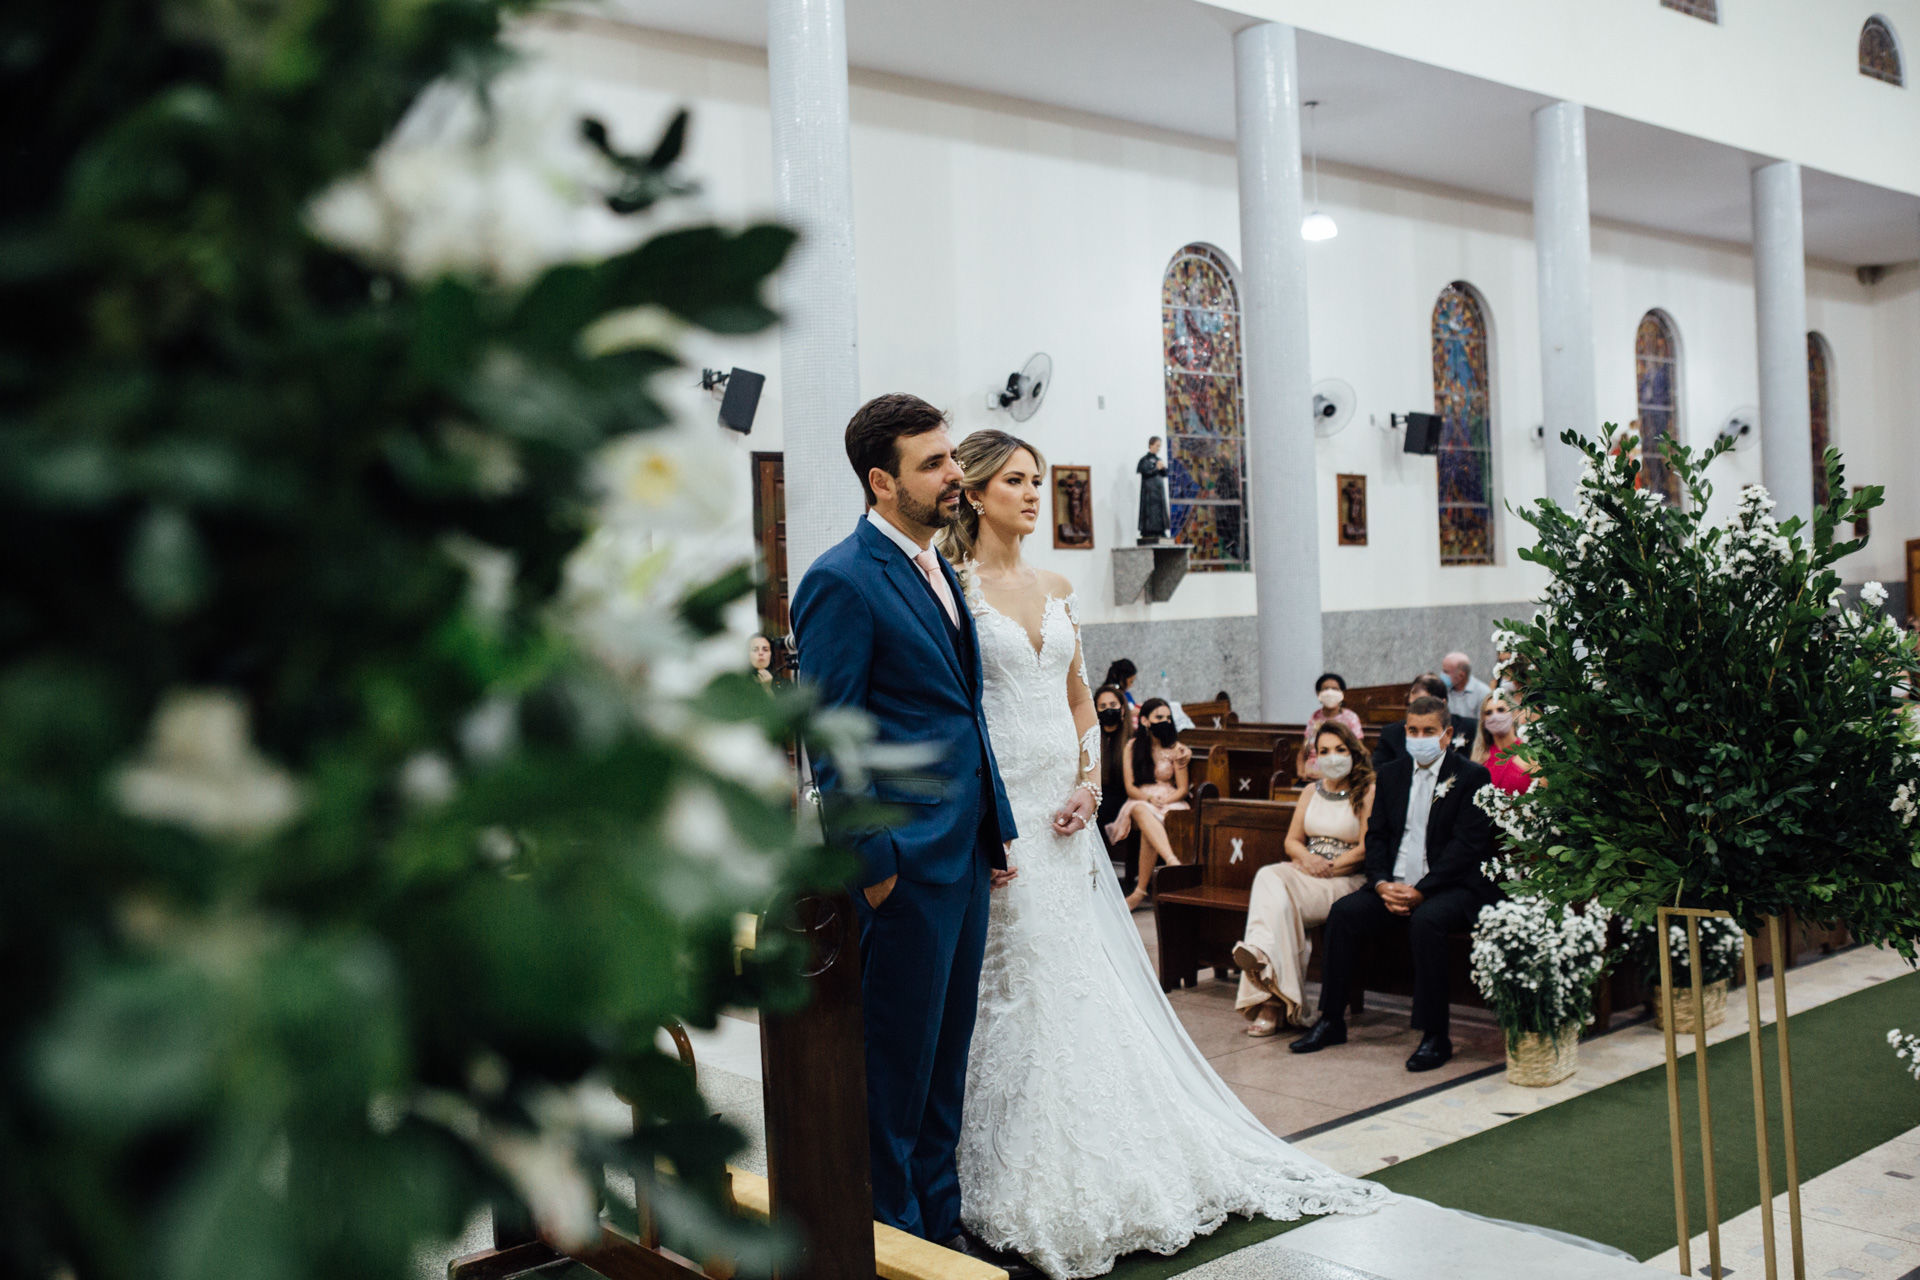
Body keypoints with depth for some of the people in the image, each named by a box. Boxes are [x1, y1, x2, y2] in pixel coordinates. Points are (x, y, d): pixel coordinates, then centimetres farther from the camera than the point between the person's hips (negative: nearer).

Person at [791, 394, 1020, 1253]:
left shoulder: (938, 571, 14)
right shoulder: (843, 582, -13)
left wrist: (996, 828, 16)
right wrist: (872, 863, -16)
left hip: (964, 857, 9)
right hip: (906, 861, -8)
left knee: (946, 1052, 17)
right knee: (897, 1056, 4)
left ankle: (939, 1224, 30)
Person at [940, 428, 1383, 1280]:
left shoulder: (1055, 590, 14)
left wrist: (1088, 782, 3)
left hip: (1065, 808, 6)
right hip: (996, 812, -6)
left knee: (1087, 979, 10)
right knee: (1015, 986, -3)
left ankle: (1104, 1167, 23)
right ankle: (1019, 1186, 10)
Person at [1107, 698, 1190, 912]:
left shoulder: (1175, 748, 7)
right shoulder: (1133, 746, 7)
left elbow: (1182, 789, 4)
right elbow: (1130, 787, 2)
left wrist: (1163, 801, -14)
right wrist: (1150, 798, -17)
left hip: (1170, 804, 0)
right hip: (1140, 801, 0)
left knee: (1148, 828, -37)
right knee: (1144, 813, -39)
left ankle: (1140, 891, -38)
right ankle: (1173, 862, -60)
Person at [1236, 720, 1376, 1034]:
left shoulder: (1367, 792, 1)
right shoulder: (1313, 792, 20)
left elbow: (1366, 849, -7)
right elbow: (1292, 840, 17)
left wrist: (1330, 865, -15)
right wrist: (1308, 858, -5)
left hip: (1346, 879, -5)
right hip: (1304, 871, 5)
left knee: (1280, 901, -32)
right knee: (1269, 878, -30)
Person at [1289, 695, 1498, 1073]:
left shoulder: (1471, 776, -3)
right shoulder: (1390, 775, 14)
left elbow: (1467, 844, -12)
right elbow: (1375, 836, 11)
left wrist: (1421, 891, -20)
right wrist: (1382, 884, -9)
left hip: (1453, 886, -5)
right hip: (1396, 885, 5)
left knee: (1425, 921, -35)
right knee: (1343, 912, -17)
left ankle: (1435, 1037, -23)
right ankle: (1331, 1021, -5)